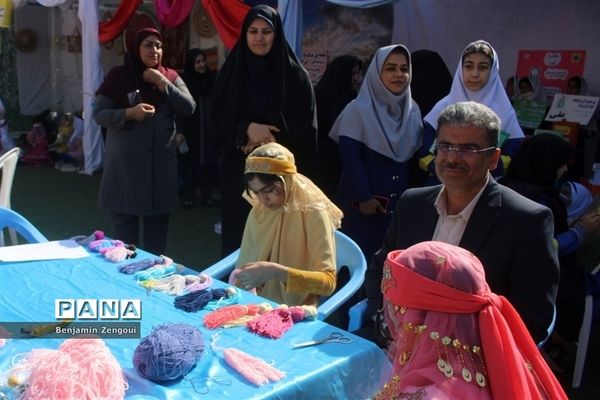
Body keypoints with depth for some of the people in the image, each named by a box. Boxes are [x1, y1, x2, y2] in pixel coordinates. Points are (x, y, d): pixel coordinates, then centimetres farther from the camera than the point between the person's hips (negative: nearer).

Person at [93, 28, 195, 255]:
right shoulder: (118, 76, -2)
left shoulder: (170, 77, 7)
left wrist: (163, 83, -12)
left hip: (161, 162, 3)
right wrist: (129, 113, -20)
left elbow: (189, 108, -4)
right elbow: (99, 114, -4)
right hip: (126, 163, -3)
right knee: (124, 225, 3)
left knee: (158, 224, 13)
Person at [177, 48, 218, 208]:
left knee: (207, 161, 5)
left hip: (208, 129, 2)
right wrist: (179, 131, -12)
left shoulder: (213, 78, 2)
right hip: (189, 129, -2)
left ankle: (206, 195, 16)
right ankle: (189, 197, 12)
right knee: (189, 162, 4)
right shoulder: (183, 81, -6)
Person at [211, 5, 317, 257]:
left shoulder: (295, 75, -1)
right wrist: (247, 129, -14)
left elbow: (306, 128, -2)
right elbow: (218, 121, 4)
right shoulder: (230, 72, 6)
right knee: (237, 235, 4)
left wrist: (271, 141, -12)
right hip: (238, 172, 2)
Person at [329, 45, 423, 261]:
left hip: (401, 204, 5)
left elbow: (416, 156, 12)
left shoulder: (413, 111, 7)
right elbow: (350, 157, -12)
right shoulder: (358, 110, -8)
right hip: (363, 203, -4)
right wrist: (363, 197, -15)